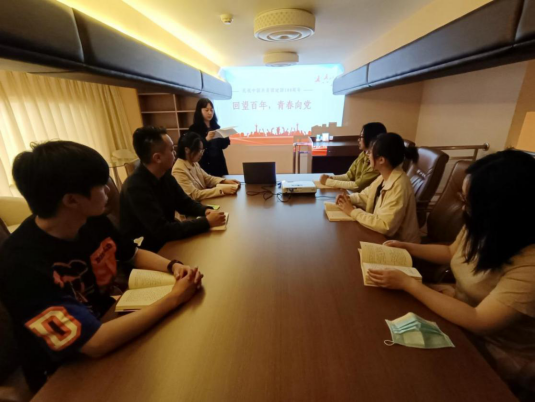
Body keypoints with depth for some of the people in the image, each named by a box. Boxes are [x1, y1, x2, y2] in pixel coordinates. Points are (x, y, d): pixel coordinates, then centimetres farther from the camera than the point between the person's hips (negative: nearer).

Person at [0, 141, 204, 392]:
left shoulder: (93, 221, -11)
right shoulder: (22, 264, -31)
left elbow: (135, 255, 5)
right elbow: (96, 343, -35)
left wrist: (172, 266, -15)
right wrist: (173, 299, -29)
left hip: (107, 321, 6)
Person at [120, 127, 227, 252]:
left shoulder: (165, 175, -4)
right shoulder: (136, 187, -28)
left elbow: (184, 203, 5)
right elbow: (162, 231, -31)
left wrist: (205, 210, -15)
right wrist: (206, 222, -29)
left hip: (166, 240, 7)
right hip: (147, 250, -7)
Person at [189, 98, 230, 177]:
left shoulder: (216, 126, 8)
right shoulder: (194, 129, -5)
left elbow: (222, 145, 11)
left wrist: (226, 137, -9)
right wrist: (207, 139, -26)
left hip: (219, 163, 5)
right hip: (205, 166, -4)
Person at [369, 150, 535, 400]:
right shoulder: (482, 227, -11)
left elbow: (477, 322, -34)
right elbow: (451, 252, 9)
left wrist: (407, 284, -32)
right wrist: (407, 247, -1)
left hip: (493, 351, -6)